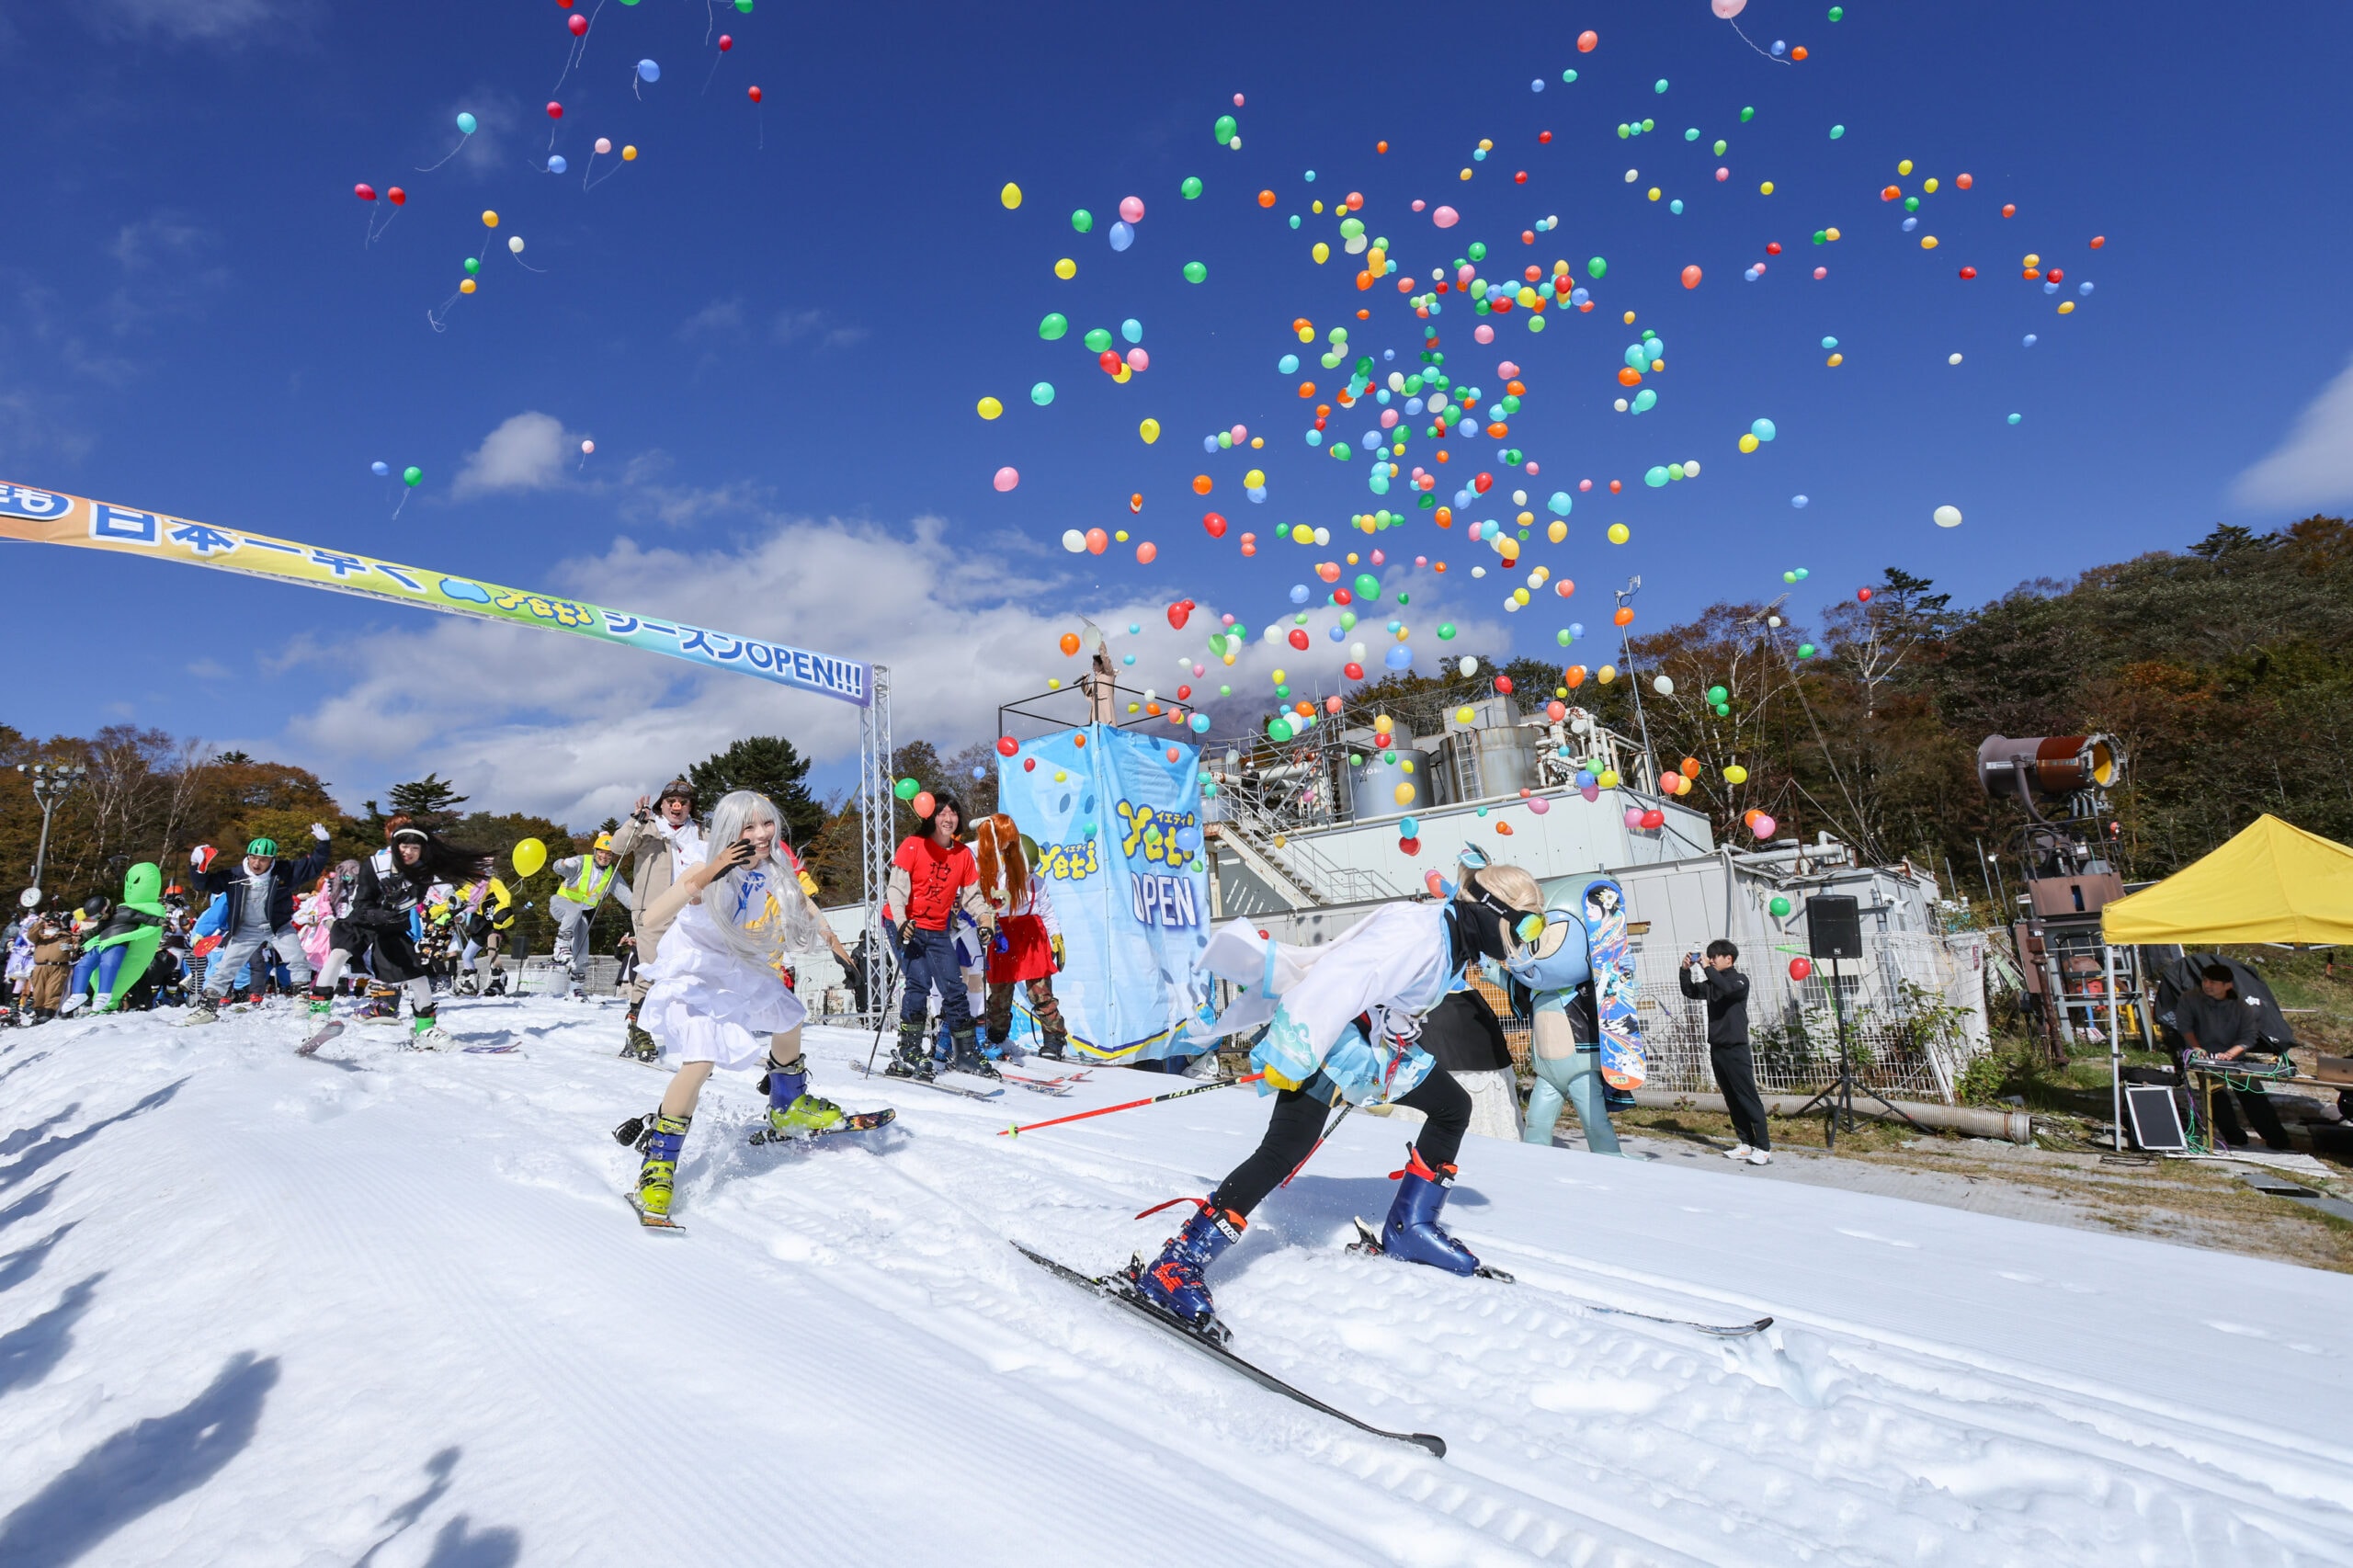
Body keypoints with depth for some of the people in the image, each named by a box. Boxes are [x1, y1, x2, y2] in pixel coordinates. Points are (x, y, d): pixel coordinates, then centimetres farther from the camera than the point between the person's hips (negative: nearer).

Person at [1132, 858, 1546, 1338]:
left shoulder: (1455, 943, 8)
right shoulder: (1417, 933, -25)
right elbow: (1336, 982, -33)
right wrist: (1289, 1056, -32)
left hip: (1378, 1049, 11)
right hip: (1327, 1041, -11)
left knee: (1453, 1107, 16)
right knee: (1287, 1149, -23)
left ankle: (1408, 1229, 26)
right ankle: (1176, 1265, -21)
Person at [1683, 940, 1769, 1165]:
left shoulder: (1740, 980, -6)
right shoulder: (1712, 983, 12)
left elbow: (1728, 989, -27)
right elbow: (1690, 992, 13)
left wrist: (1708, 969, -24)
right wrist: (1685, 970, 0)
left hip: (1736, 1049, -7)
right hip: (1716, 1049, 7)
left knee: (1749, 1099, -6)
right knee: (1732, 1100, 10)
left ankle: (1764, 1148, -3)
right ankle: (1746, 1144, 16)